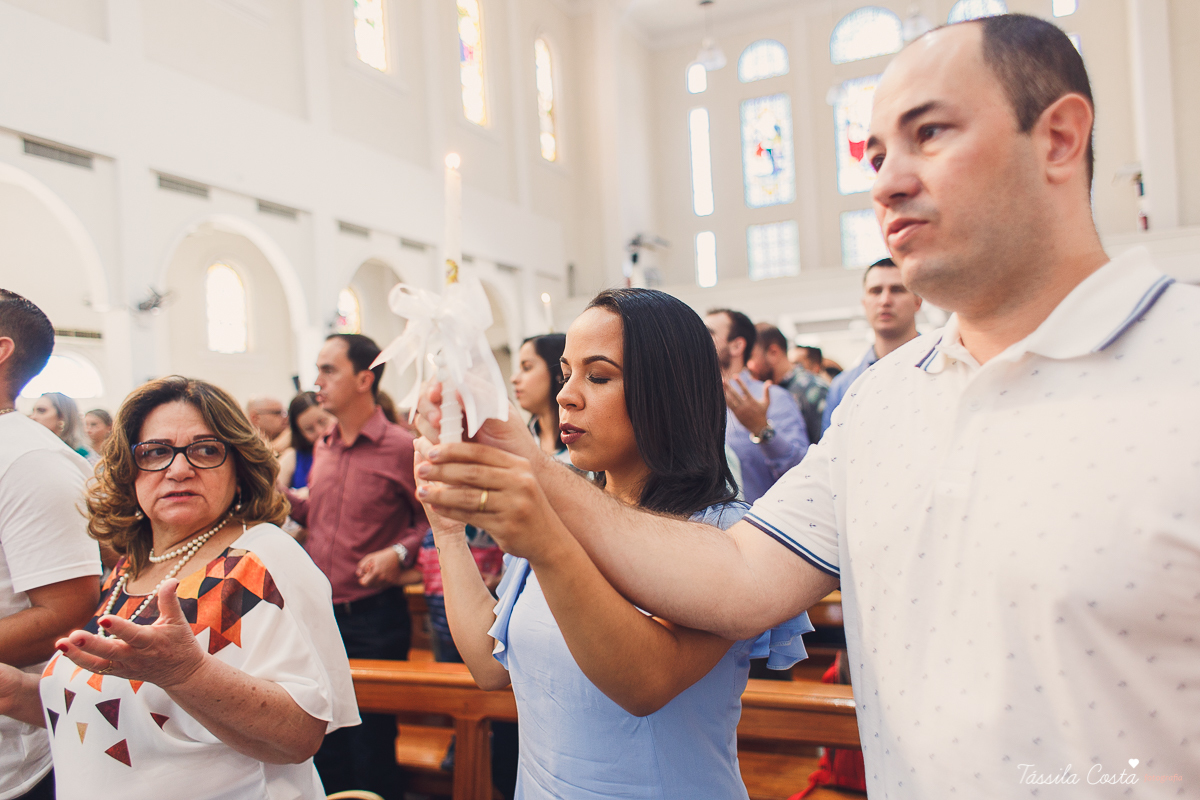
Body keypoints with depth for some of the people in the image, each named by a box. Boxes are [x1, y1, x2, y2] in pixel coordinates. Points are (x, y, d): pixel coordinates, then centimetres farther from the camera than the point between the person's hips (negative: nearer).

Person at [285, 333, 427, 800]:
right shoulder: (322, 448, 8)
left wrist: (399, 552, -23)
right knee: (323, 742, 18)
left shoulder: (400, 448, -12)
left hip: (372, 618, -6)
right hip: (318, 613, 7)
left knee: (370, 744, 5)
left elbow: (432, 521, -6)